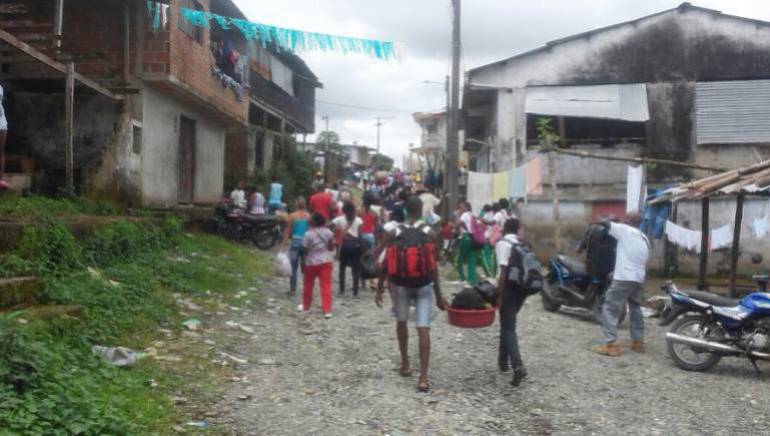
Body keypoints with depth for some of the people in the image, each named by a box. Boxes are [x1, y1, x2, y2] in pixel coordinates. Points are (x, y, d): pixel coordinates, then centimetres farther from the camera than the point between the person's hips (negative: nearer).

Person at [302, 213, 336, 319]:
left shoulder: (308, 234, -15)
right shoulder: (328, 232, -2)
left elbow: (304, 250, -10)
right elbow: (331, 247, 4)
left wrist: (303, 261, 2)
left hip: (311, 262, -2)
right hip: (326, 261, 2)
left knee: (308, 285, 17)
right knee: (326, 286, 0)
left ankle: (306, 307, 31)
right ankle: (327, 311, -7)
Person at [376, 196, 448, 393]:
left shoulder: (393, 233, -5)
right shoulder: (430, 233, -7)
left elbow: (386, 264, -4)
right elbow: (433, 267, -7)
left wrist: (379, 289, 5)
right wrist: (439, 295, -1)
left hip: (401, 285, 1)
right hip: (424, 286, -1)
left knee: (401, 322, 23)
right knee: (423, 330, -4)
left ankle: (405, 364, 32)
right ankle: (423, 377, -9)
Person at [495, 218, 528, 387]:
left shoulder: (502, 244, -9)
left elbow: (504, 271, -16)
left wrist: (499, 295, -15)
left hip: (510, 289, -7)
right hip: (522, 288, 7)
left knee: (508, 328, -5)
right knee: (507, 324, 21)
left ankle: (518, 366, -19)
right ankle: (503, 360, 29)